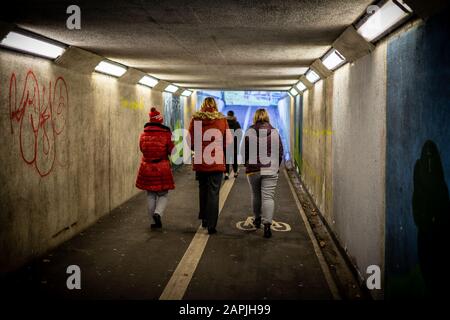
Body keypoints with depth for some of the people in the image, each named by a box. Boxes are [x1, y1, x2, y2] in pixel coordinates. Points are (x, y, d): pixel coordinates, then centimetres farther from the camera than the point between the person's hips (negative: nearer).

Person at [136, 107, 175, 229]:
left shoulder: (143, 134, -1)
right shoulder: (166, 134, -10)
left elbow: (142, 148, 11)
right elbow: (171, 151, -6)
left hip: (147, 168, 3)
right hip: (163, 168, -3)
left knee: (151, 195, 13)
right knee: (163, 194, 10)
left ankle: (155, 221, 16)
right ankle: (158, 213, -14)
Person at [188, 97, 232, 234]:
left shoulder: (195, 120, -3)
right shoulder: (222, 120, -4)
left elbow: (190, 141, -2)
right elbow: (228, 142, -3)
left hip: (200, 162, 2)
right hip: (217, 162, -2)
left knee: (203, 190, 21)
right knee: (213, 193, 4)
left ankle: (204, 219, 28)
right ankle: (211, 225, 3)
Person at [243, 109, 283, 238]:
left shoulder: (249, 133, -1)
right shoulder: (275, 133, 3)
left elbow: (244, 152, 0)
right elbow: (280, 152, 6)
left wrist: (246, 165, 16)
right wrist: (276, 166, 18)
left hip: (253, 170, 0)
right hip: (271, 170, 0)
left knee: (256, 196, 17)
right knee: (268, 197, -4)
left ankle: (257, 219, 33)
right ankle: (267, 225, -13)